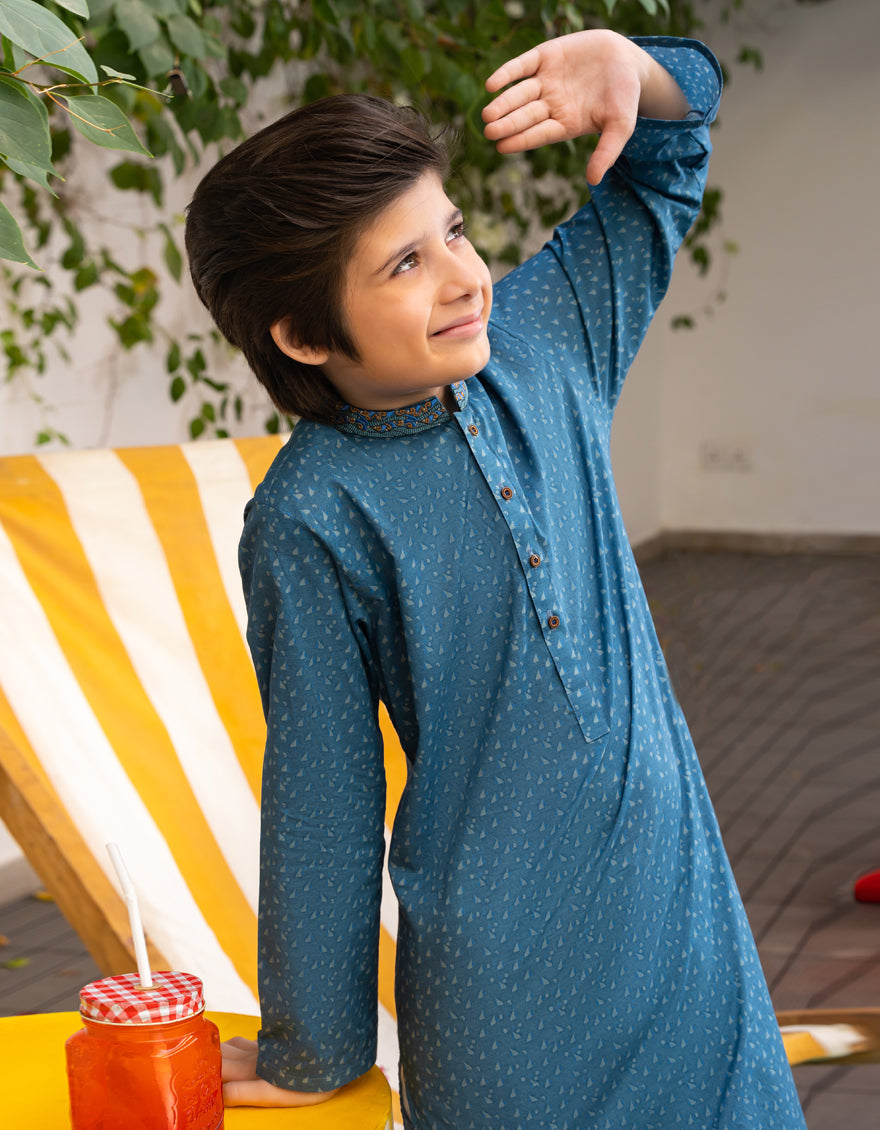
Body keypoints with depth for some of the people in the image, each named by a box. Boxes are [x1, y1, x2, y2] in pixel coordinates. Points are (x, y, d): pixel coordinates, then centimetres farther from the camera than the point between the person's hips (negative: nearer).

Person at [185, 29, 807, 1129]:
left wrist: (629, 68, -8)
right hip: (502, 972, -4)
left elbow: (661, 173, 14)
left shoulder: (537, 342, -2)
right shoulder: (309, 519, -15)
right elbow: (320, 793, -8)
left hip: (687, 912, 5)